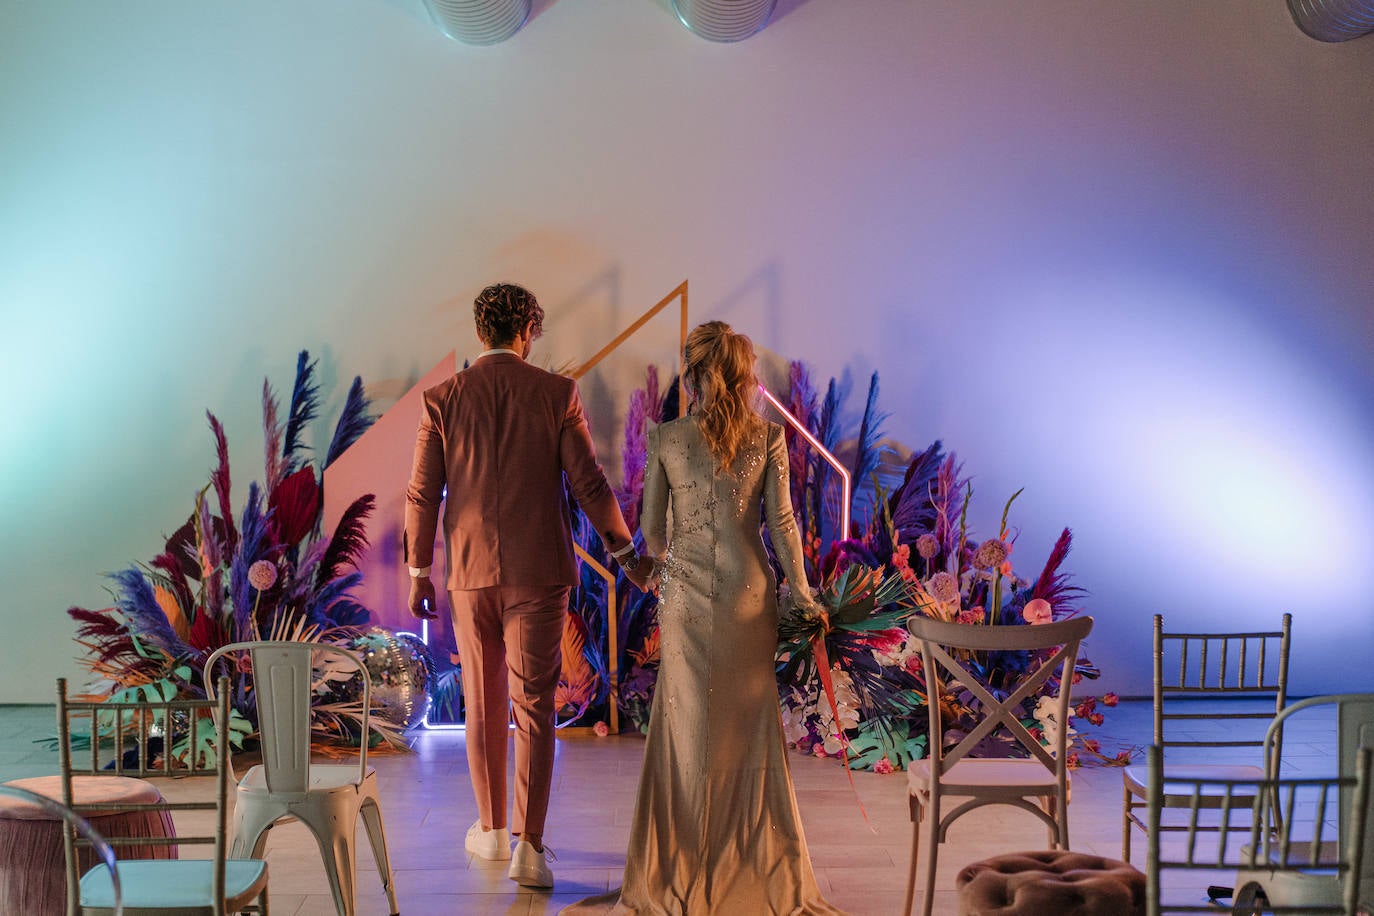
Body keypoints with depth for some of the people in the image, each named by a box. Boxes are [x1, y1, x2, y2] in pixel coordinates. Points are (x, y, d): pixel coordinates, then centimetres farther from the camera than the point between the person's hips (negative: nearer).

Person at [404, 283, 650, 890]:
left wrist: (417, 572, 10)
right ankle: (529, 845, -3)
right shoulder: (557, 394, -5)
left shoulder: (442, 398, 0)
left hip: (470, 571, 2)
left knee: (482, 703, 15)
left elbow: (422, 494, 0)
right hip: (539, 572, -2)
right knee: (533, 707, 2)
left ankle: (491, 829, 27)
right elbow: (588, 483, -5)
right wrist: (625, 553, 5)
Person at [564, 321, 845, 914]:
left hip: (686, 593, 0)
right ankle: (757, 863, 17)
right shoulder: (768, 438, -4)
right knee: (750, 722, 10)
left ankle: (687, 865, 15)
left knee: (687, 721, 9)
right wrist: (800, 590, 5)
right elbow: (781, 520, -4)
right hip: (748, 590, 0)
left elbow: (650, 526, 1)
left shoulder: (667, 439, -4)